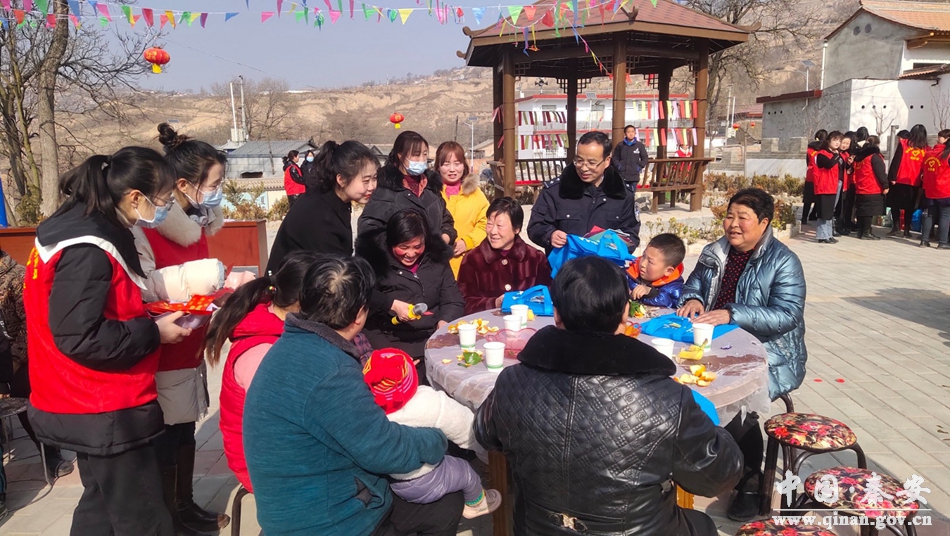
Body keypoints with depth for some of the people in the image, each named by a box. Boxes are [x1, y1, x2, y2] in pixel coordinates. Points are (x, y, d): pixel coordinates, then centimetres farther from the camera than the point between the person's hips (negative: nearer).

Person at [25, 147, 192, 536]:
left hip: (94, 406, 10)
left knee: (103, 505, 23)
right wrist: (154, 332, -17)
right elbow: (79, 337, -26)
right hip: (102, 412, -10)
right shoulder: (87, 250, -24)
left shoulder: (89, 230, 7)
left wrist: (150, 316, 5)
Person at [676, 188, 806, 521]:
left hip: (768, 356, -5)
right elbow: (693, 284, 17)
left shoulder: (782, 262, -9)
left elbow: (787, 315, -19)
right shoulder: (714, 254, 9)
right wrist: (692, 300, -9)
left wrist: (732, 314, -30)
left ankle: (752, 480, -3)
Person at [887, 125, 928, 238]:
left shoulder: (904, 144, -3)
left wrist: (892, 177, -8)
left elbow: (896, 161, -9)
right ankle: (906, 231, 9)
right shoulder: (926, 149, 4)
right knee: (909, 207, 10)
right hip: (915, 183, 3)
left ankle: (896, 228, -2)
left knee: (895, 205, 8)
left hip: (900, 181, -2)